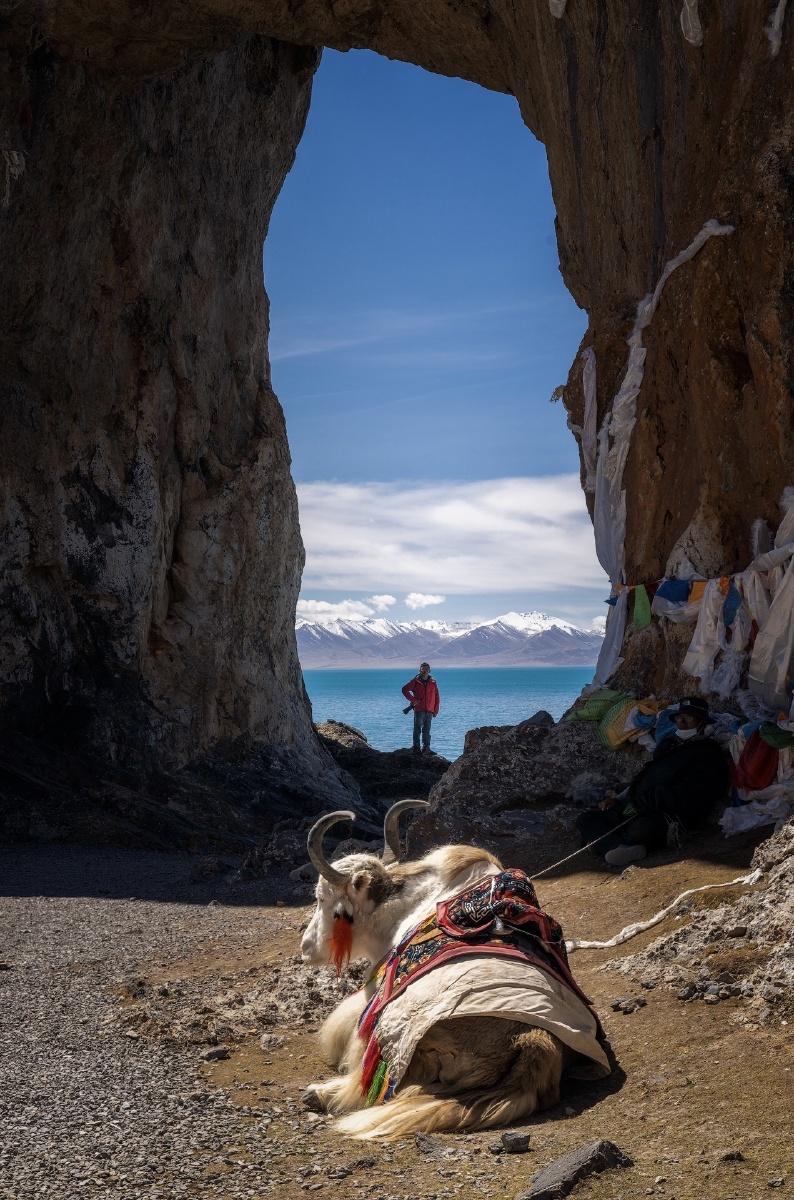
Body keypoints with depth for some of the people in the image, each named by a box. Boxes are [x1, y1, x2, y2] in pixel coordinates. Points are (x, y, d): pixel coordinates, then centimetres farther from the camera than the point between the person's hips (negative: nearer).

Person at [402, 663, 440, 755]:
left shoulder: (433, 682, 9)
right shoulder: (416, 681, 0)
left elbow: (436, 697, 10)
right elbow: (405, 689, 4)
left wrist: (435, 710, 5)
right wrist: (412, 700, -3)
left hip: (429, 710, 3)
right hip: (419, 710, -3)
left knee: (426, 731, 7)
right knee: (417, 730, -2)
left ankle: (426, 748, 10)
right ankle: (416, 748, 0)